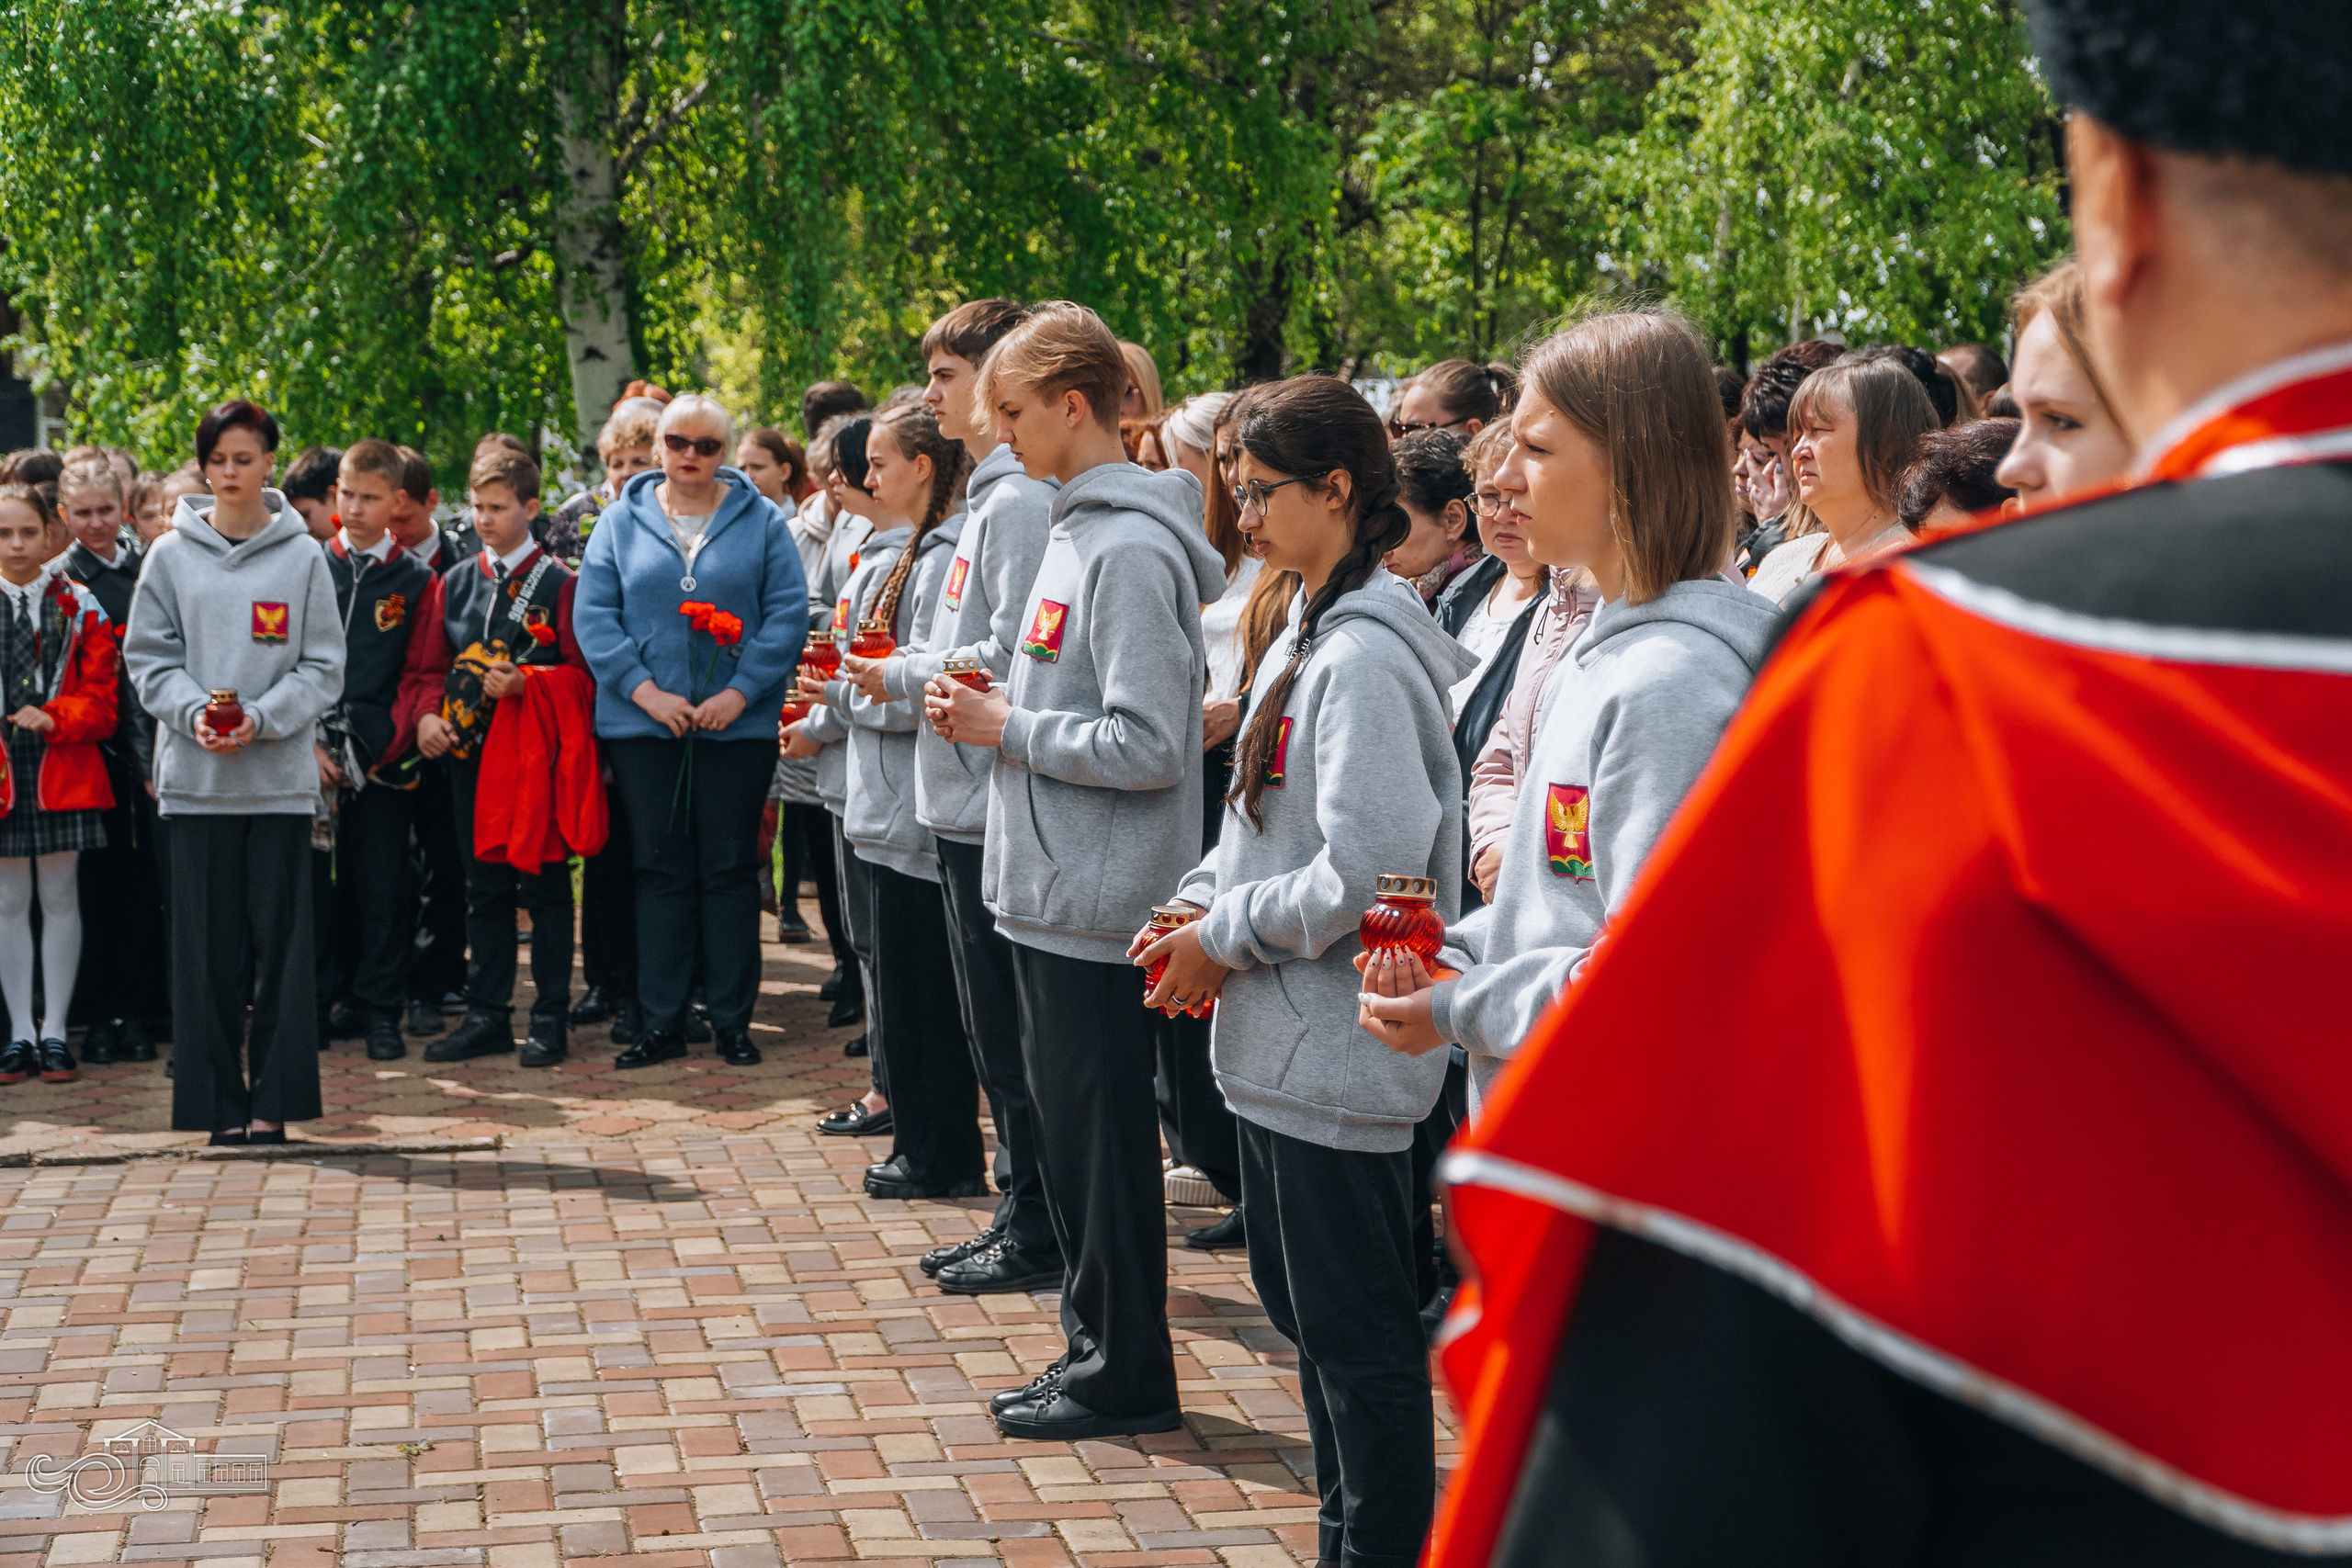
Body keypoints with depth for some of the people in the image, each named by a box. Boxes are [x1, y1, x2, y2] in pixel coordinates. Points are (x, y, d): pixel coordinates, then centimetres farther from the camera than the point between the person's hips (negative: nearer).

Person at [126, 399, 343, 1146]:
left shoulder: (302, 557, 2)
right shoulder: (172, 555, 6)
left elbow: (323, 668, 2)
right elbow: (148, 659, 6)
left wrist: (261, 718, -13)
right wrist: (194, 713, -12)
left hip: (280, 776, -1)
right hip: (195, 776, 1)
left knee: (279, 939, 1)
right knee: (207, 943, 3)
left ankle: (273, 1099, 8)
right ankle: (218, 1101, 10)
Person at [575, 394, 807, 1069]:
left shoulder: (761, 520, 3)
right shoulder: (622, 520, 6)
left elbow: (788, 614, -3)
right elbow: (593, 614, -1)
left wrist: (741, 691, -13)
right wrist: (644, 690, -12)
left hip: (737, 725, -1)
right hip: (643, 725, 1)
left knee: (728, 868, 5)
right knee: (660, 869, 6)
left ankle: (733, 1019, 13)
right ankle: (661, 1021, 12)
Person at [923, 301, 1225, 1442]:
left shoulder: (1131, 550, -18)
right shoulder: (1078, 526, 13)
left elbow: (1145, 744, -23)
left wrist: (1010, 728, -15)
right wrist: (995, 710, 8)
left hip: (1098, 898, -10)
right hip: (1051, 888, 10)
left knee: (1101, 1131, 0)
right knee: (1069, 1124, 16)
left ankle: (1126, 1378, 11)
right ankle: (1095, 1347, 27)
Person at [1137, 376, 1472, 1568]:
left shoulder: (1365, 656, -19)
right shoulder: (1306, 637, 11)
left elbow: (1363, 875, -26)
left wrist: (1224, 937, -15)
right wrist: (1199, 902, 4)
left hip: (1337, 1052, -10)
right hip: (1279, 1044, 10)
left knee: (1358, 1333, 1)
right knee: (1302, 1304, 20)